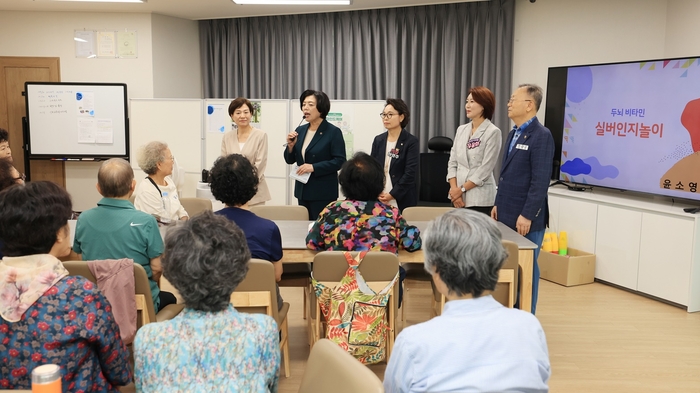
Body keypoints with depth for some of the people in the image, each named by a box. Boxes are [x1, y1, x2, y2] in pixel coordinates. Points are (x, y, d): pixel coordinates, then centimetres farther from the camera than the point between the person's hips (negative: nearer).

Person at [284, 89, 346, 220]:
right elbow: (290, 160, 13)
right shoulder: (300, 130, 9)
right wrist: (290, 145, -7)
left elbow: (340, 161, -14)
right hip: (303, 191, 6)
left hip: (323, 193, -6)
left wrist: (314, 167, -21)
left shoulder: (333, 132, -8)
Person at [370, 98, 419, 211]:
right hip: (378, 199, 4)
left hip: (402, 200, -4)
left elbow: (410, 172, -10)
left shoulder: (411, 142, -4)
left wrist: (391, 195, -13)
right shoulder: (378, 140, 11)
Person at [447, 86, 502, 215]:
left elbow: (485, 169, -12)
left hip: (480, 199, -5)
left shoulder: (493, 132, -8)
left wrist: (461, 189, -12)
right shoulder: (461, 130, 9)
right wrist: (454, 189, -6)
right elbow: (452, 162, 7)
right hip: (458, 196, 5)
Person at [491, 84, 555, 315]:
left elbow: (541, 180, -18)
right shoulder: (513, 133, 14)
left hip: (526, 218, -8)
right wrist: (498, 204, 16)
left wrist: (527, 215, -20)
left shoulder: (541, 136, -13)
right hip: (507, 214, 8)